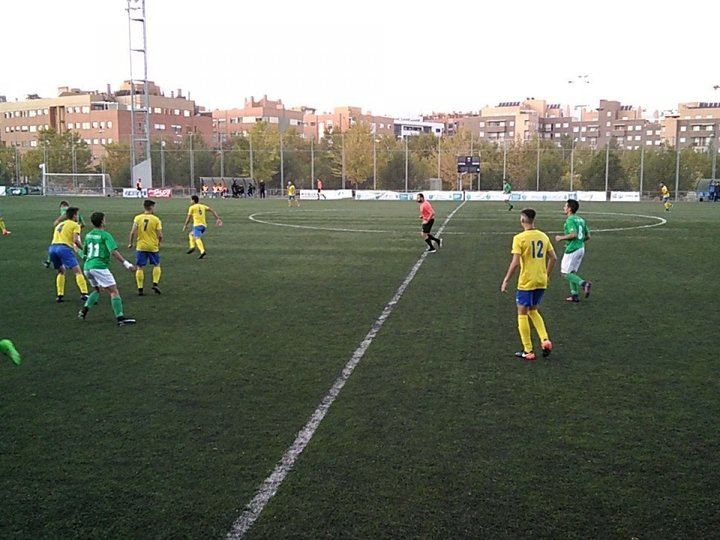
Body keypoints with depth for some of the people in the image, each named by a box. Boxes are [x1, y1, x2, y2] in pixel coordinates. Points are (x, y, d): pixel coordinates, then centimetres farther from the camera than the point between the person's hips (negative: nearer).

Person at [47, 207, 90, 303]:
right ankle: (84, 293, -19)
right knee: (77, 271, -6)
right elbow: (75, 240, -6)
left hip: (52, 247, 7)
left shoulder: (59, 225, 30)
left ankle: (60, 295, 16)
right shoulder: (75, 225, 9)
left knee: (61, 271, 24)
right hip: (64, 248, -7)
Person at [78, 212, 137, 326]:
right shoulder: (105, 235, -6)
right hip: (99, 267, -8)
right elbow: (114, 252, -17)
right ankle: (120, 317, -13)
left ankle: (84, 310, 15)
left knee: (97, 290, 27)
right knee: (114, 291, -6)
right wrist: (127, 264, -20)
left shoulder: (88, 235, 16)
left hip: (87, 267, 8)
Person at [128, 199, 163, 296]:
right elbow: (160, 235, -8)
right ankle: (155, 284, 4)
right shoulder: (156, 219, -7)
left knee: (140, 268, 6)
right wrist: (159, 242, 12)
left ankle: (140, 289, 5)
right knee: (156, 265, 18)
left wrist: (130, 242, 6)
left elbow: (133, 232, -7)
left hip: (141, 246, 1)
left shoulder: (137, 218, -3)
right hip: (153, 247, -1)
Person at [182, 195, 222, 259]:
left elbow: (188, 217, 6)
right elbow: (212, 210, 8)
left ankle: (202, 251, -41)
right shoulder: (203, 206, 20)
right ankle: (192, 247, 9)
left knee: (197, 238, -19)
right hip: (204, 225, 7)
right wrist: (218, 218, 2)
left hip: (197, 225, -7)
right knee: (191, 235, 26)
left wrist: (185, 225, 18)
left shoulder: (192, 207, 6)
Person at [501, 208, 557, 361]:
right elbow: (553, 258, 8)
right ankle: (545, 340, 6)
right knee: (533, 311, 23)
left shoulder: (519, 238, -12)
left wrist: (506, 281, -8)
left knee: (522, 314, 7)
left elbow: (515, 262, -17)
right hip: (541, 282, 6)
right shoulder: (543, 236, 5)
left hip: (526, 282, -6)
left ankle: (528, 351, 9)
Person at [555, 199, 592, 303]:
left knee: (565, 273, -2)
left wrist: (561, 238, -12)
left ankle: (583, 283, -17)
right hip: (581, 248, 9)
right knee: (572, 272, 17)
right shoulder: (581, 220, 13)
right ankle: (575, 294, 17)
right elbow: (588, 236, 13)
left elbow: (573, 234, -25)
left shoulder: (570, 220, -13)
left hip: (572, 249, -9)